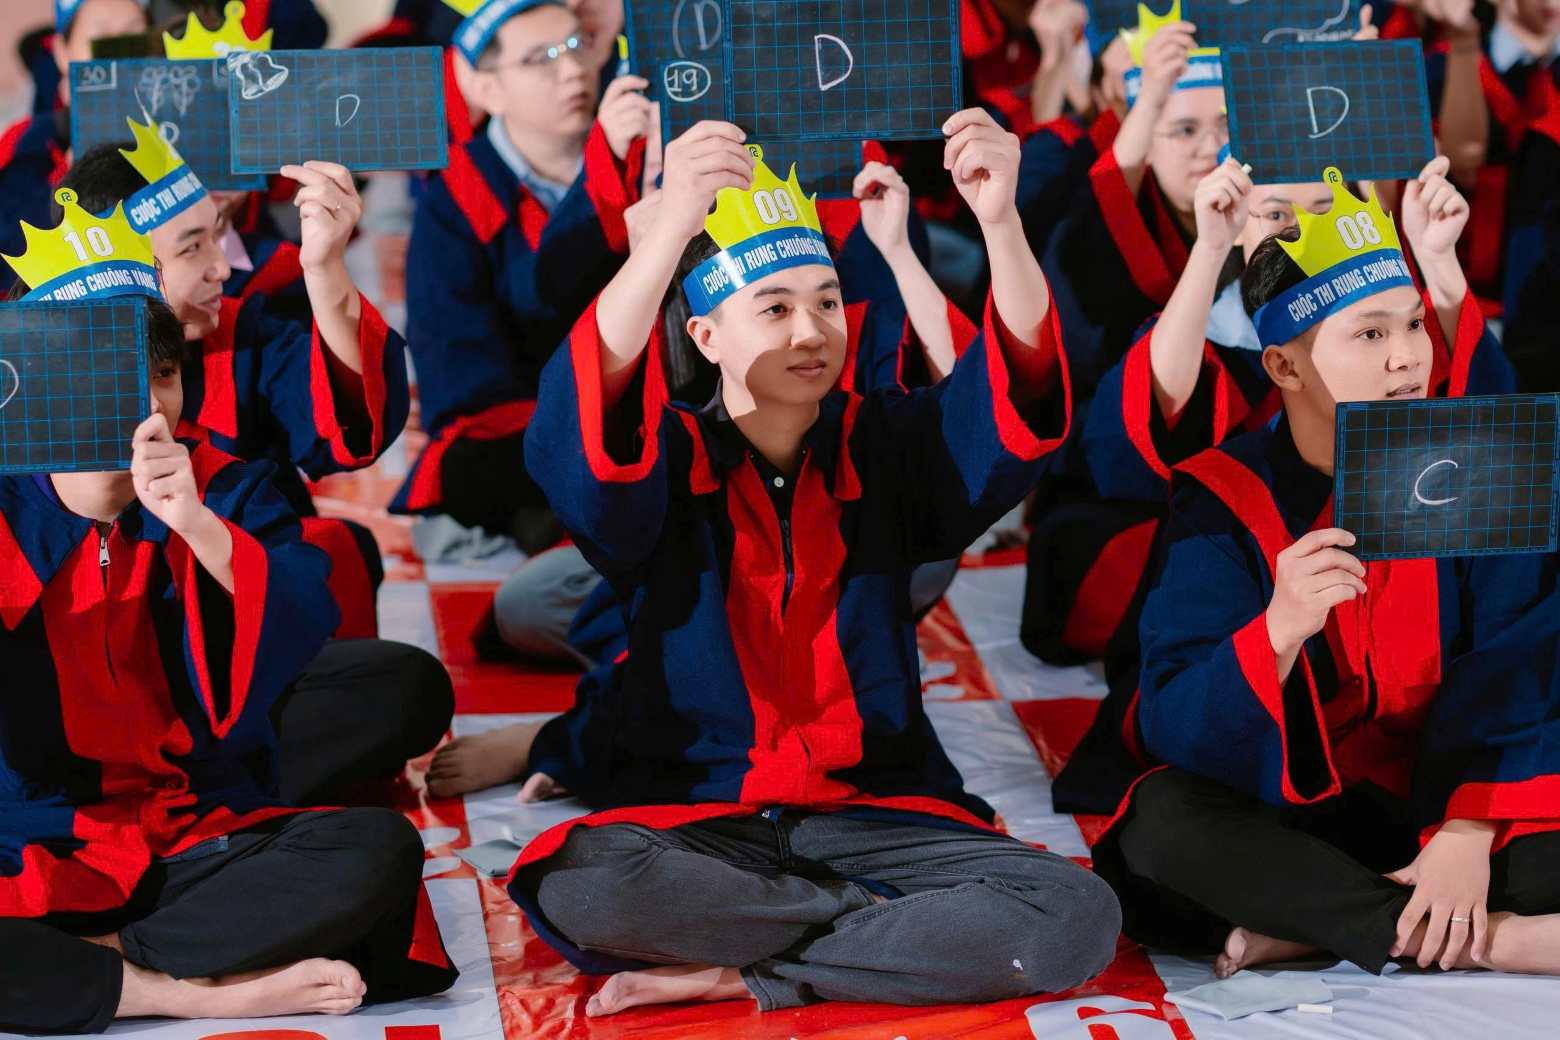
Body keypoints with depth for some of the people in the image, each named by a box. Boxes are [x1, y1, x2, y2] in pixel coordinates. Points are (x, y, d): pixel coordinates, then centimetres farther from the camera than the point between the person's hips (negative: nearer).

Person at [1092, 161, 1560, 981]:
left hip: (1452, 797, 1)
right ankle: (1484, 939, -28)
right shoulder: (1226, 502, -8)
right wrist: (1277, 632, -38)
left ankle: (1306, 927, -22)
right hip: (1288, 820, 0)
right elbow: (1173, 733, -19)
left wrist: (1469, 833, -24)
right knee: (1161, 816, -32)